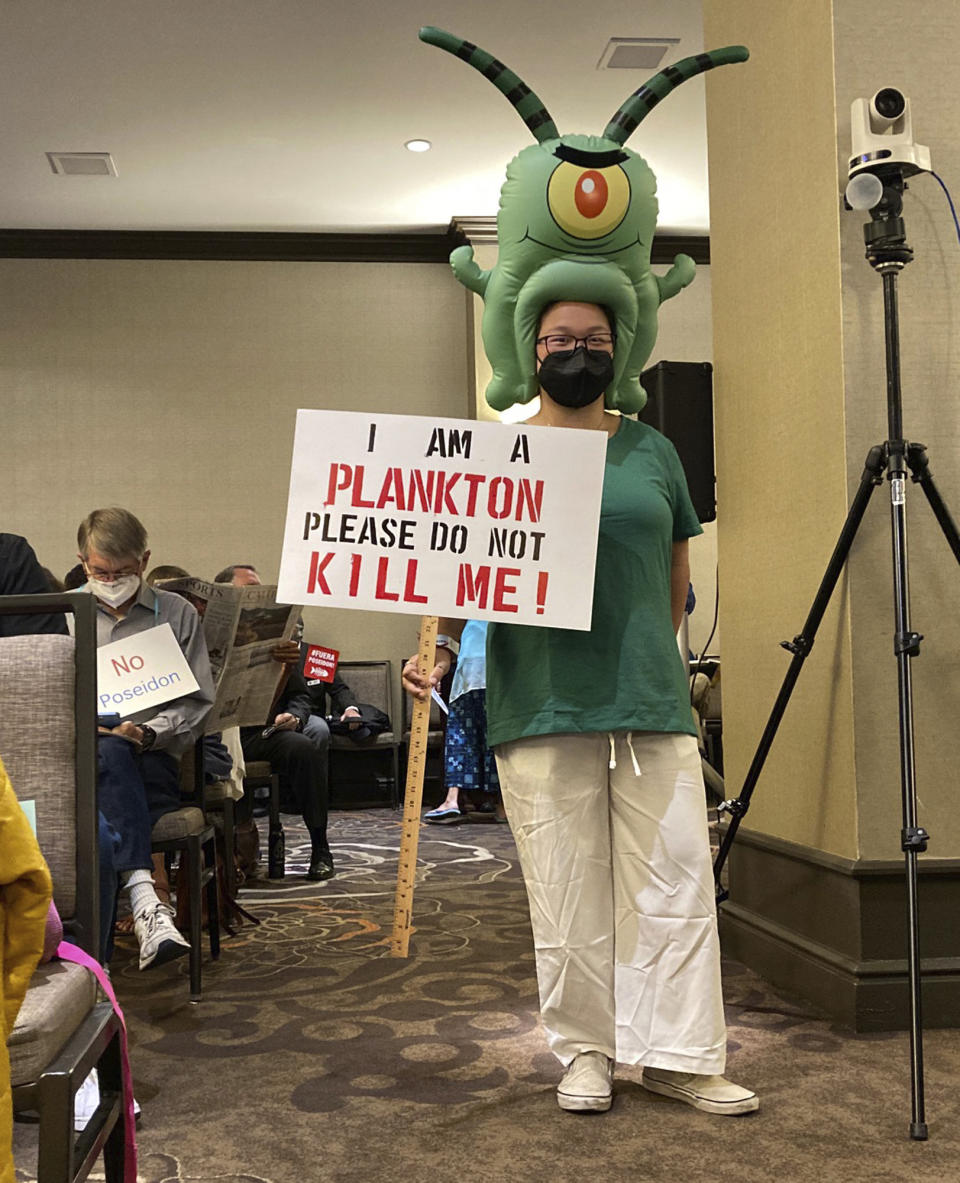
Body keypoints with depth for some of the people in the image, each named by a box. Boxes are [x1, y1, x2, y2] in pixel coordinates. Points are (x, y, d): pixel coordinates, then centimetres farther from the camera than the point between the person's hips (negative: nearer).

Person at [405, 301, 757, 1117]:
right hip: (542, 707, -2)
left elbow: (678, 573, 17)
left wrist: (648, 654, 14)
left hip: (653, 703, 2)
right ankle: (586, 1051, 19)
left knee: (676, 879, 2)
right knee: (567, 893, 4)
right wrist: (437, 651, -11)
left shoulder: (652, 451, 12)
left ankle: (679, 1055, 15)